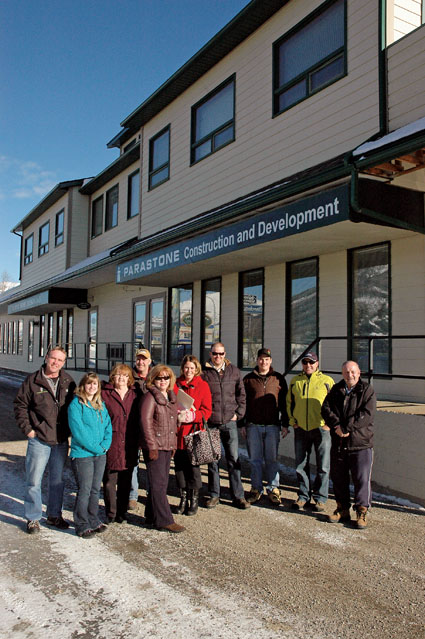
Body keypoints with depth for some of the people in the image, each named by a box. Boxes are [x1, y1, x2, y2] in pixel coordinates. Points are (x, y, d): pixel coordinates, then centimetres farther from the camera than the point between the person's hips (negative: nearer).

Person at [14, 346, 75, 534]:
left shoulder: (68, 381, 4)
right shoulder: (33, 380, -6)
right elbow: (20, 405, -2)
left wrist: (71, 429, 7)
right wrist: (27, 428, -7)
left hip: (61, 441, 4)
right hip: (39, 440, -3)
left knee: (57, 480, 14)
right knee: (34, 481, 3)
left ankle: (54, 515, 29)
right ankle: (33, 518, 18)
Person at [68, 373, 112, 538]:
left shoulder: (101, 405, 11)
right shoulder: (76, 405, -10)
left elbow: (108, 426, 10)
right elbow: (78, 431, -16)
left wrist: (105, 445, -7)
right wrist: (96, 448, -15)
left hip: (100, 454, 6)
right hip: (82, 454, -6)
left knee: (95, 489, 15)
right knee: (84, 491, -1)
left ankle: (94, 521, 27)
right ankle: (82, 525, 12)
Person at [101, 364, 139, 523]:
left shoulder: (134, 395, 9)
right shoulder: (105, 394, -2)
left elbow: (139, 418, 12)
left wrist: (138, 440, 5)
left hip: (129, 445, 3)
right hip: (111, 444, -3)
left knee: (126, 480, 12)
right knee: (110, 480, 5)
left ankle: (122, 512, 26)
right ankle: (111, 513, 19)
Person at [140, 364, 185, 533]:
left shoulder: (171, 396, 14)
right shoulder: (150, 396, -10)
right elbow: (145, 422, -15)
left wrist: (174, 444, 16)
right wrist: (152, 447, -17)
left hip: (167, 446, 8)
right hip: (155, 447, -8)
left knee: (161, 482, 14)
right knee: (158, 484, -3)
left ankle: (152, 516, 25)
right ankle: (164, 520, 2)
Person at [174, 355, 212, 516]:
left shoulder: (202, 385, 1)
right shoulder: (175, 384, 7)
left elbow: (207, 411, -2)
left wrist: (193, 416, -19)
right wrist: (175, 415, -9)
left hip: (194, 431, -2)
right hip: (177, 431, 2)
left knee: (193, 466, 2)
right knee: (179, 465, 8)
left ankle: (194, 500, 18)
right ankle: (183, 498, 24)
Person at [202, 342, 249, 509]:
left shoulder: (234, 371, 7)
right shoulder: (203, 372, -1)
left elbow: (241, 394, 12)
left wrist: (238, 413, 4)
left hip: (229, 422, 1)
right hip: (210, 423, -1)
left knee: (234, 459, 4)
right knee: (212, 460, 7)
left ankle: (238, 496, 13)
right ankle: (214, 495, 20)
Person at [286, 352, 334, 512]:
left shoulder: (326, 380, 0)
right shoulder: (295, 381, 9)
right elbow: (289, 402, 18)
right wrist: (292, 420, 8)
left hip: (321, 428, -3)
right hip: (301, 429, 3)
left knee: (323, 466, 2)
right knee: (301, 465, 9)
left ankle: (320, 499, 16)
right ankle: (304, 496, 23)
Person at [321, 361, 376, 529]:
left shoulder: (367, 391, -3)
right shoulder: (336, 390, 9)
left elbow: (367, 414, -15)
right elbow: (326, 409, 0)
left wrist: (347, 429, -19)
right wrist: (337, 425, -16)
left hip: (361, 444, -4)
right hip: (338, 444, 4)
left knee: (362, 479, -1)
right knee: (338, 478, 13)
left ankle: (362, 512, 14)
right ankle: (342, 509, 28)